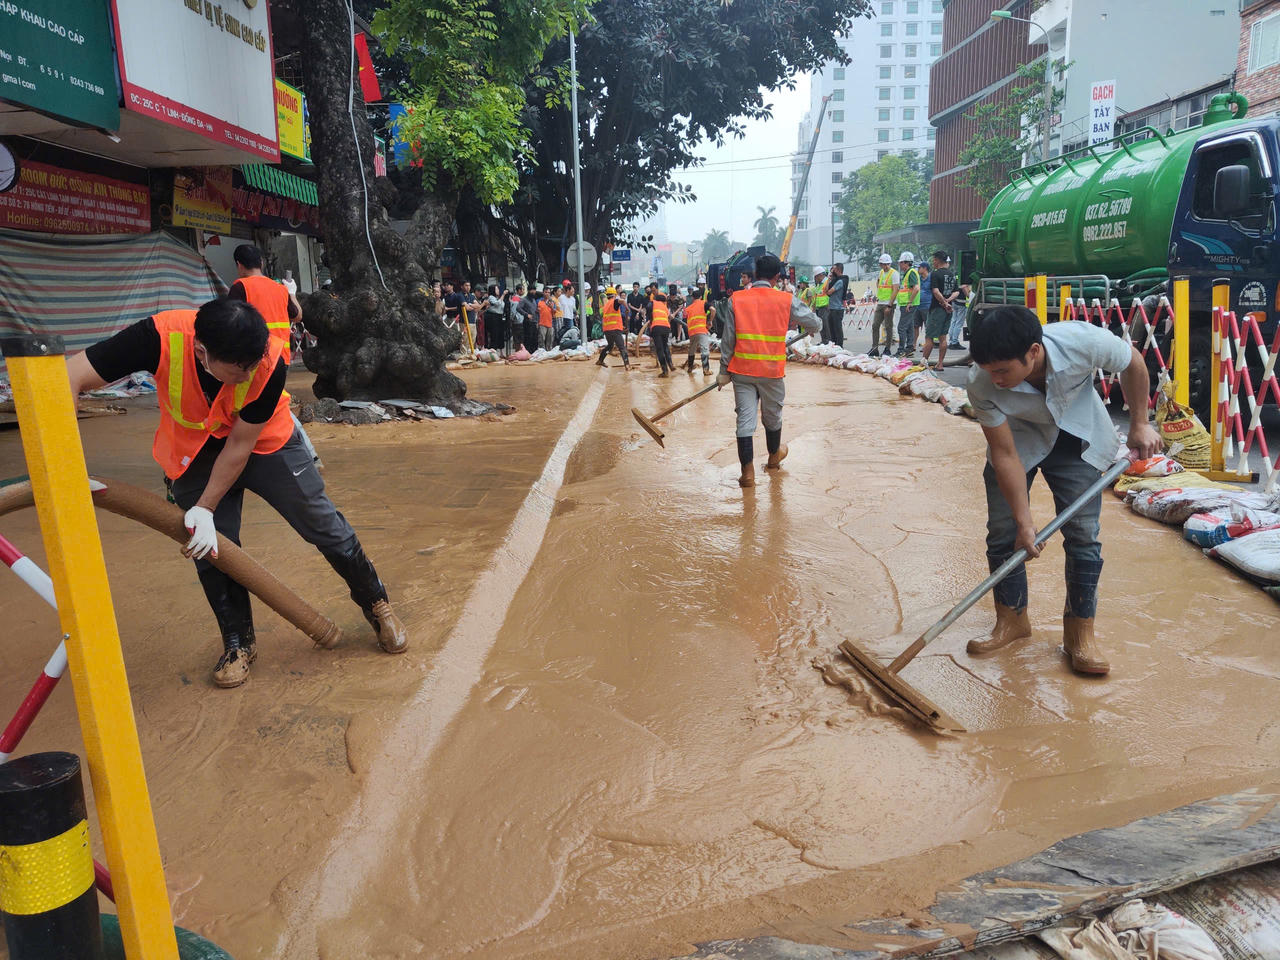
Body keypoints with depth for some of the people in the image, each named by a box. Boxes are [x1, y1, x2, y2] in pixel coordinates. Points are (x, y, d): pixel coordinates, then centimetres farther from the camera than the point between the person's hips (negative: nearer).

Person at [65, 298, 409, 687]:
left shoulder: (269, 363, -35)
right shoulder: (161, 338, -36)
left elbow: (240, 445, -24)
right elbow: (71, 376, -33)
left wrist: (206, 508, -23)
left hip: (263, 440, -1)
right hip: (194, 448, 1)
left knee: (323, 525, -2)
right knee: (209, 545, -1)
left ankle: (376, 604, 19)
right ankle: (238, 642, 20)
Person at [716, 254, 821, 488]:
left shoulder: (735, 300, -2)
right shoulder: (786, 300, -4)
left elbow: (728, 339, -1)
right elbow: (816, 324, 8)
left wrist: (724, 371, 7)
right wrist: (807, 329, 32)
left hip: (742, 370, 1)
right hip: (772, 371, 0)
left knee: (745, 418, 4)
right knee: (772, 416, 19)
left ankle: (748, 471, 1)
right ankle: (774, 456, 42)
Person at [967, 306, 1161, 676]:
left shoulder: (1084, 342, -37)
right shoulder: (981, 385, -34)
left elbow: (1133, 362, -12)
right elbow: (1005, 454, -25)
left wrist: (1139, 424, -4)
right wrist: (1024, 521, -23)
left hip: (1076, 439, 0)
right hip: (1017, 439, 0)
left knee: (1083, 533, -5)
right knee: (1004, 532, -3)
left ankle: (1080, 633, 9)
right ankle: (1012, 620, 18)